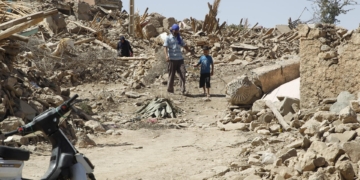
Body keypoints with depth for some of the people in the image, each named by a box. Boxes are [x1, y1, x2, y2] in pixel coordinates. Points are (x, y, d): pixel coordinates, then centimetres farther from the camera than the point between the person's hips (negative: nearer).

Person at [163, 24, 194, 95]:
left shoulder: (180, 38, 17)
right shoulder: (168, 38, 1)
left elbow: (184, 45, 27)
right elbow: (165, 47, -10)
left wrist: (190, 51, 15)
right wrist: (166, 55, -25)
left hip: (180, 59, 4)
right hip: (172, 59, -4)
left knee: (182, 74, -8)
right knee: (171, 75, 1)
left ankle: (183, 90, -10)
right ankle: (170, 90, 13)